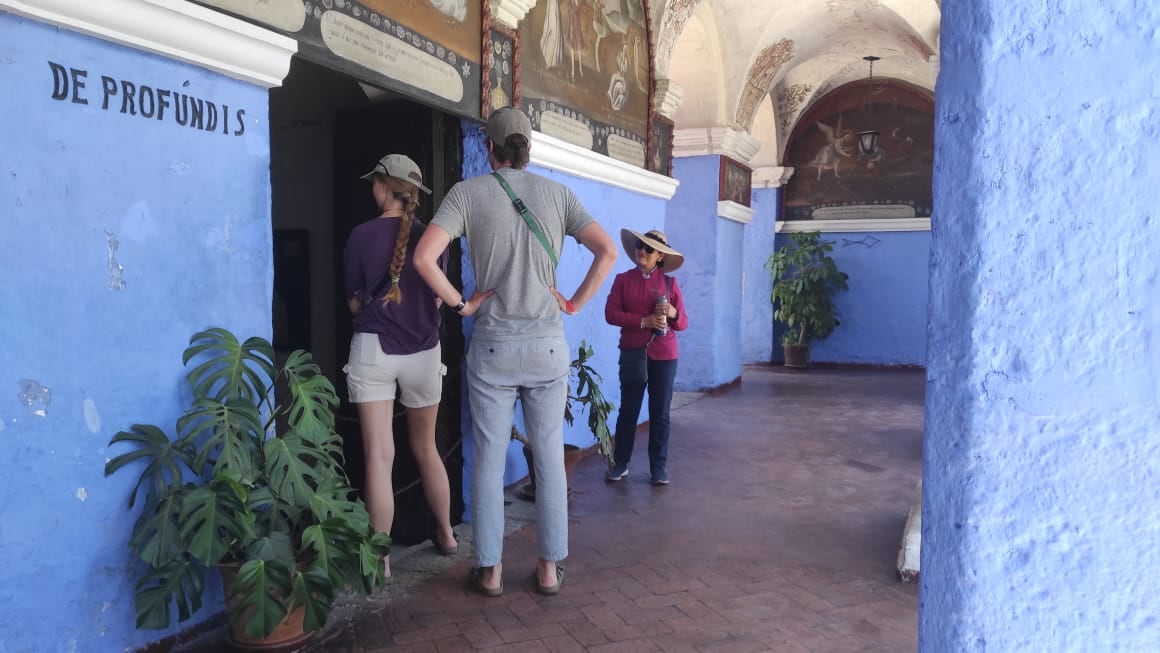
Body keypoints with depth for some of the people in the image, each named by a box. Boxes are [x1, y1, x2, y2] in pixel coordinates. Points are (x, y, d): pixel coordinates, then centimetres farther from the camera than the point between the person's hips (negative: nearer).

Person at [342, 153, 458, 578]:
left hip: (373, 350, -3)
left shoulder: (362, 235, -6)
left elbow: (354, 302, 2)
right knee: (426, 449, 18)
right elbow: (437, 297, 8)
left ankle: (380, 558, 2)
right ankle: (446, 535, 31)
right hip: (423, 351, 3)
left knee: (379, 456, -1)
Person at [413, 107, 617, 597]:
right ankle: (549, 567, 18)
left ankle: (490, 570, 17)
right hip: (547, 343, 2)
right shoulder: (557, 193, 3)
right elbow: (607, 250, -3)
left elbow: (424, 257, -14)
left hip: (492, 346, -1)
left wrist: (460, 303, -3)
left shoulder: (468, 192, -3)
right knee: (549, 457, 10)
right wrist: (576, 302, 3)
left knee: (490, 458, 8)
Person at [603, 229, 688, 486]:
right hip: (632, 353, 0)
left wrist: (673, 313, -19)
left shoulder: (669, 283, 4)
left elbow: (683, 323, 3)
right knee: (628, 410, 6)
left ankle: (659, 467, 14)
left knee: (660, 412, 5)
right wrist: (644, 321, -17)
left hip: (664, 355, 0)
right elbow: (611, 313, -7)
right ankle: (620, 463, 18)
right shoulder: (623, 280, 3)